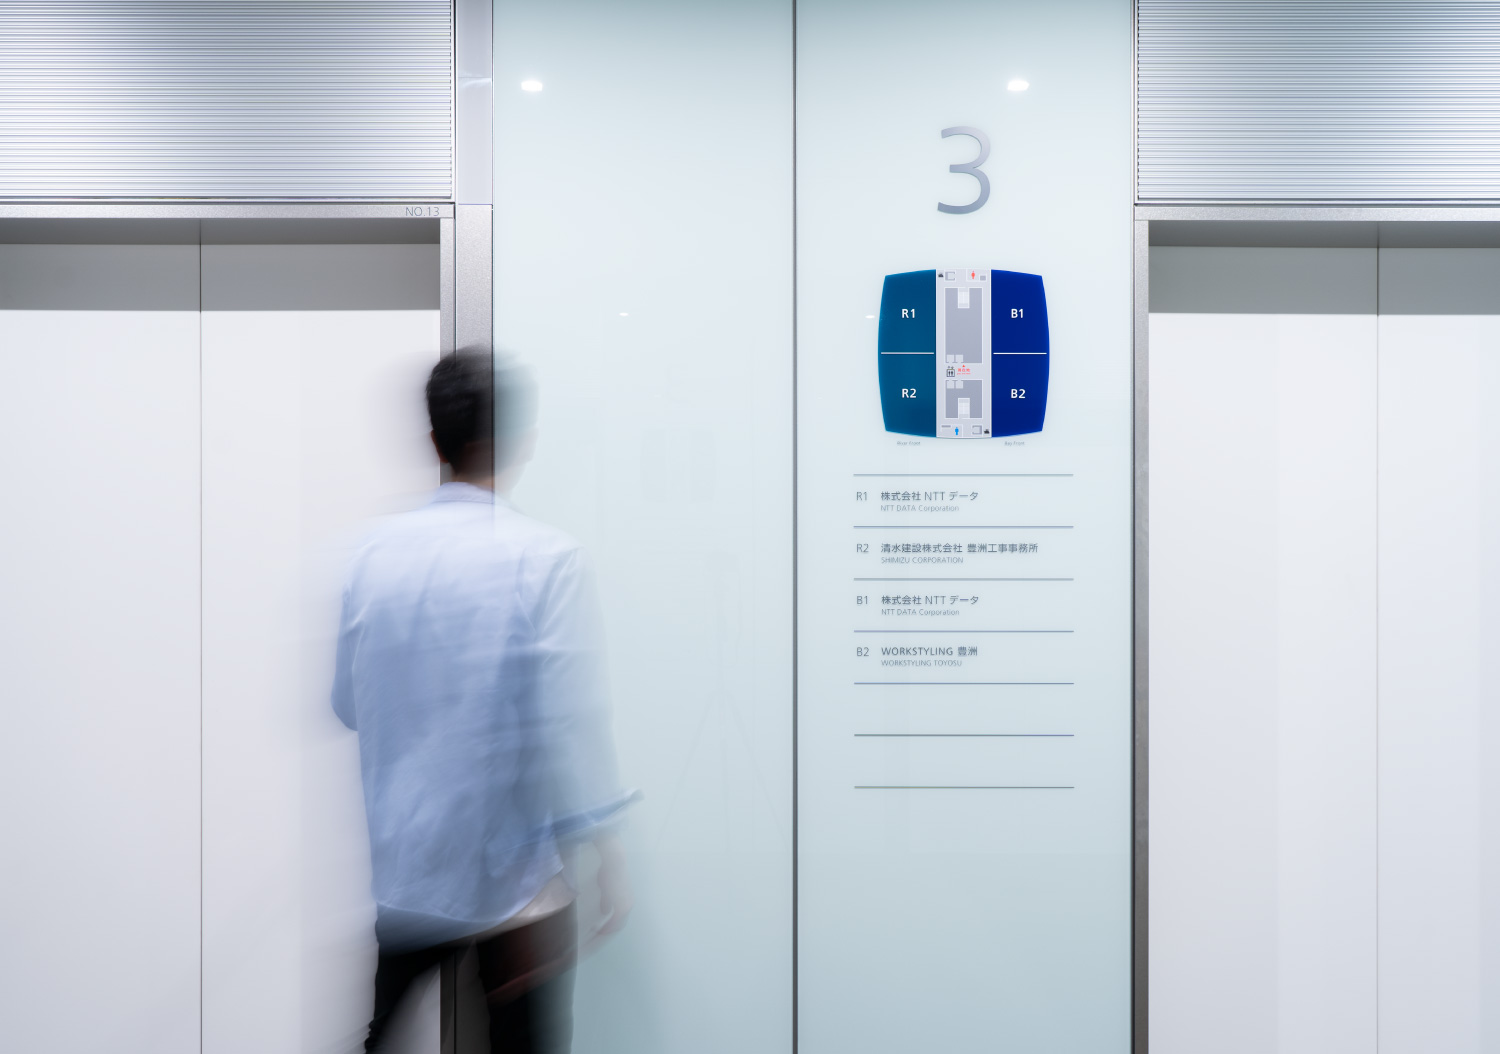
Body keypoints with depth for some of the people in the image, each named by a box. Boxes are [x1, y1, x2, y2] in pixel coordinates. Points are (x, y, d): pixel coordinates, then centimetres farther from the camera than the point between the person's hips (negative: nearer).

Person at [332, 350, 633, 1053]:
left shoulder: (377, 553, -2)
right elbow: (570, 720, -18)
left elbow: (347, 703, 7)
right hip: (514, 876, -4)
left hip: (401, 869, 5)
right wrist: (607, 851, -8)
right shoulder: (545, 558, -17)